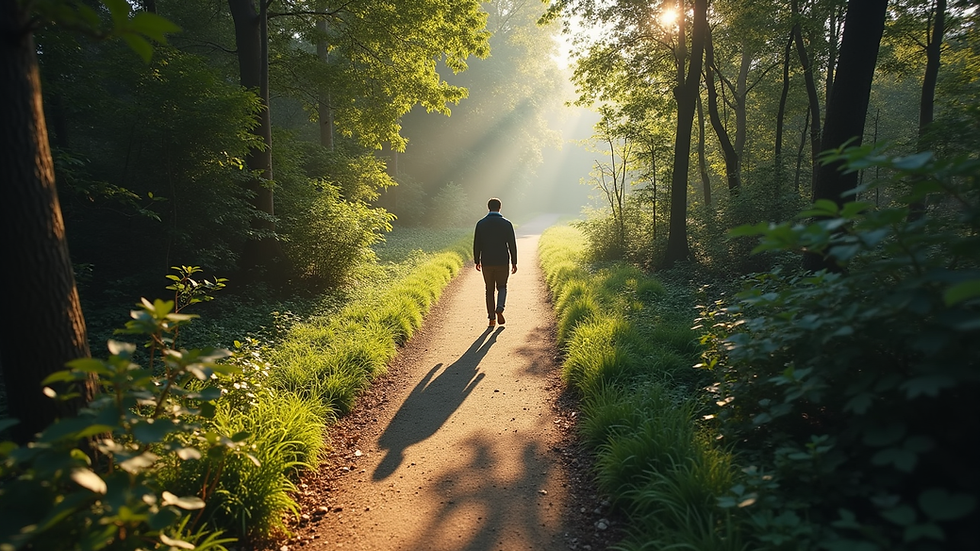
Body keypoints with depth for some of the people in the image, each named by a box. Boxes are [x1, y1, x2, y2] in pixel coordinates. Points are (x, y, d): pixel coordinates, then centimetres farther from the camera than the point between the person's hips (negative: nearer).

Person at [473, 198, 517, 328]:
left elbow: (476, 244, 0)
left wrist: (477, 261, 10)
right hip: (502, 262, -1)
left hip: (486, 263, 1)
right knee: (502, 287, 16)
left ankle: (492, 318, 10)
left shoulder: (481, 223, -2)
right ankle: (499, 309, -9)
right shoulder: (506, 223, -4)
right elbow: (512, 244, -4)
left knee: (490, 290, 11)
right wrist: (514, 262, 4)